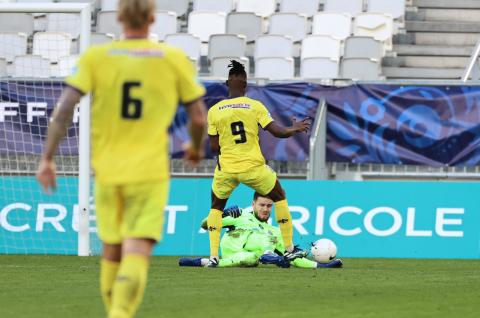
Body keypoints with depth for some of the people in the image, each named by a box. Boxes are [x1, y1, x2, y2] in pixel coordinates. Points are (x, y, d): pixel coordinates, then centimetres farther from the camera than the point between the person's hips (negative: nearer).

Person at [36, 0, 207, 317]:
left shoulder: (95, 57, 0)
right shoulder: (174, 59, -1)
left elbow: (65, 108, -9)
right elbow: (199, 117, 4)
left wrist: (47, 158, -4)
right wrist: (197, 147, 24)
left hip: (107, 171, 2)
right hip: (150, 172, -2)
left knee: (112, 253, 18)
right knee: (137, 256, -11)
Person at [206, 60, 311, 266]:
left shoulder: (214, 111, -3)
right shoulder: (255, 106, -7)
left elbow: (214, 147, 0)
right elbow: (277, 132, -8)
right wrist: (294, 129, 11)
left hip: (226, 169, 1)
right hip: (253, 167, -1)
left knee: (216, 207, 23)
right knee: (279, 197, 23)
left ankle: (213, 256, 9)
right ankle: (290, 249, 23)